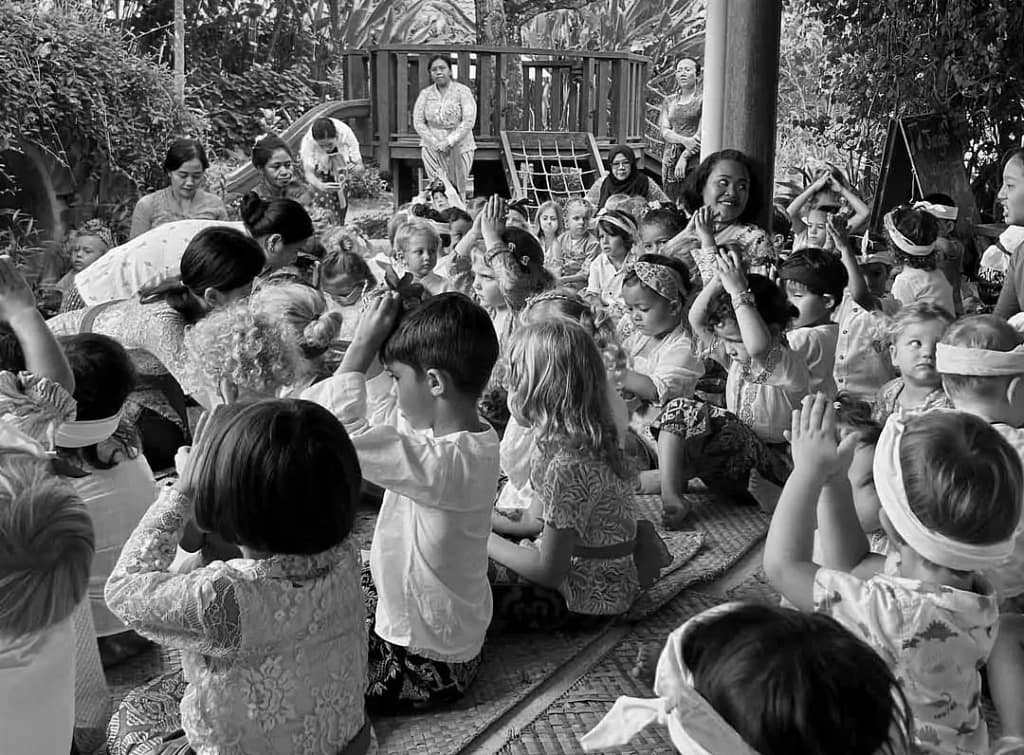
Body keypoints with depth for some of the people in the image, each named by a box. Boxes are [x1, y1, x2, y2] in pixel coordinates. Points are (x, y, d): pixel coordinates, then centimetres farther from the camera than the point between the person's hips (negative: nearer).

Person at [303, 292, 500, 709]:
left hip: (425, 665, -9)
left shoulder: (446, 462, -34)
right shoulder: (473, 436, -5)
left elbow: (341, 434, -35)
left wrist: (364, 344, -26)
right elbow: (382, 408, 10)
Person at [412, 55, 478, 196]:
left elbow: (469, 121, -12)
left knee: (459, 187, 2)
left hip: (459, 145, -1)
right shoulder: (425, 94, 3)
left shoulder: (463, 91, -5)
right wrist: (435, 143, -12)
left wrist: (449, 142, -19)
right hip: (432, 144, 1)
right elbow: (418, 122, 1)